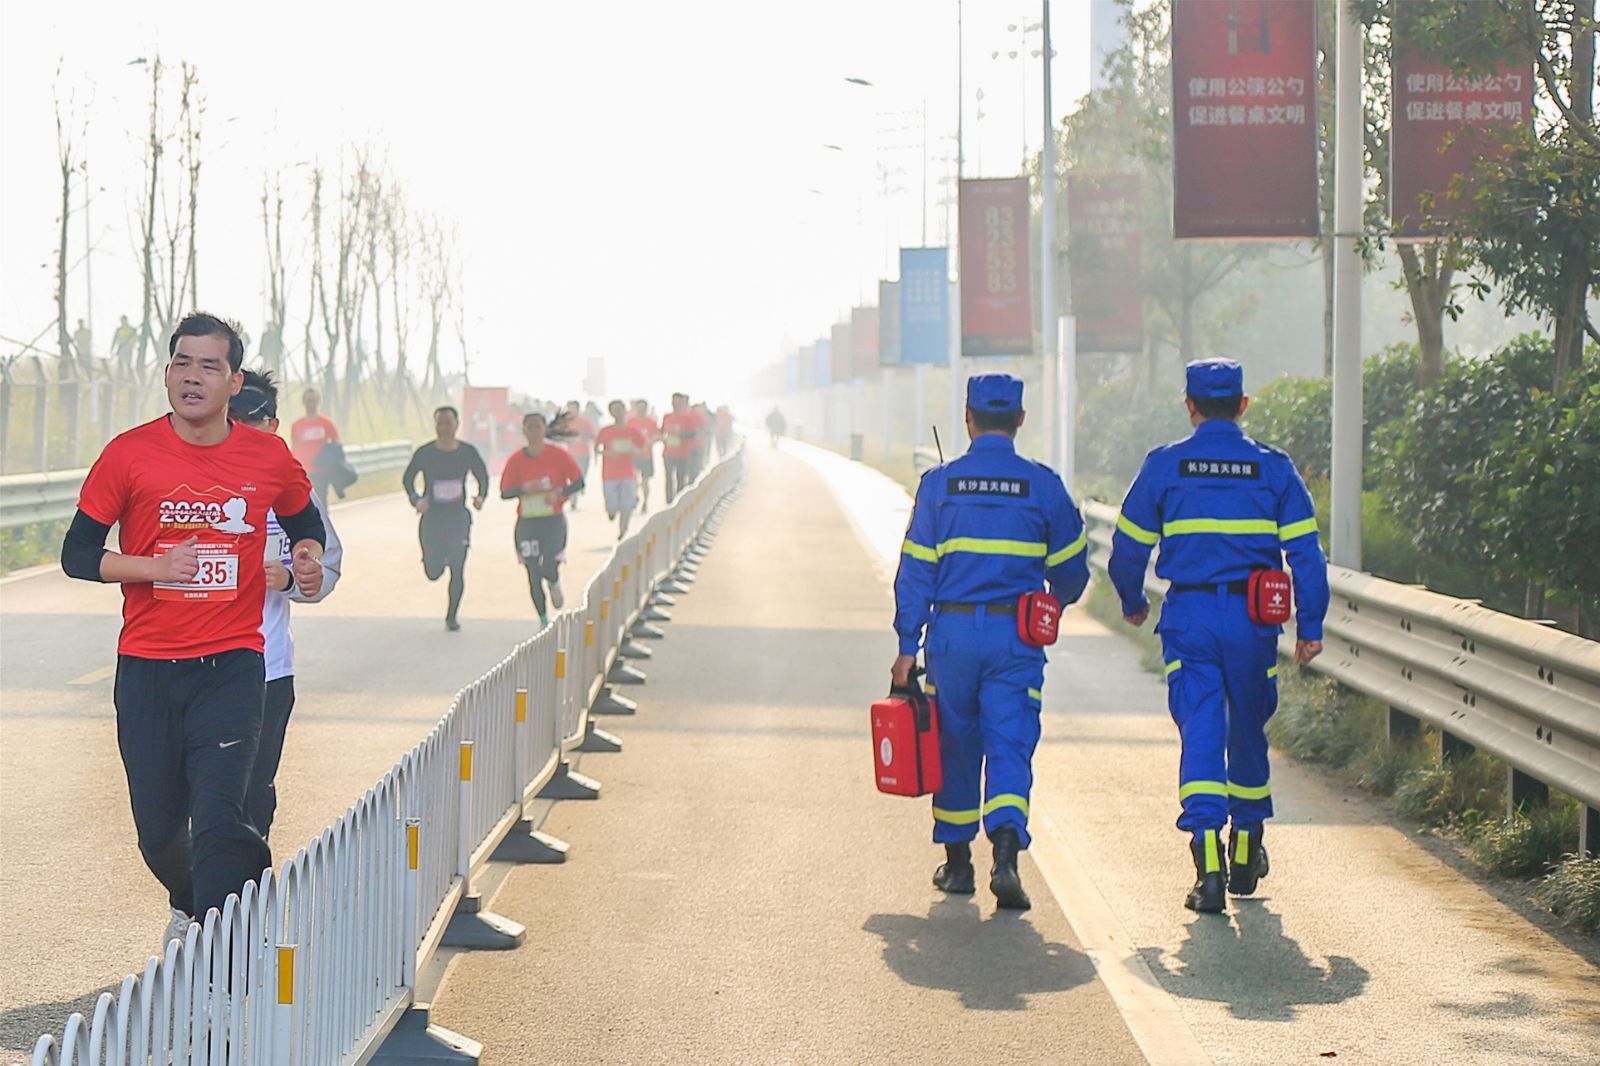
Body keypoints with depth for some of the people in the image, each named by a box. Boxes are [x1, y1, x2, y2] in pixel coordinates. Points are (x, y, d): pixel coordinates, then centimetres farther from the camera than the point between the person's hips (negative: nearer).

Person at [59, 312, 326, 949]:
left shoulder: (269, 458, 2)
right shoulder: (129, 454, -3)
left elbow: (303, 522, 23)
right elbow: (78, 554, 0)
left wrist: (308, 558, 0)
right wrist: (156, 567, -15)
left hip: (232, 663, -1)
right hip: (147, 668, 1)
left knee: (218, 819, -17)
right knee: (157, 829, 11)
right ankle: (189, 905, 42)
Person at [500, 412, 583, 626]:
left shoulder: (558, 455, -3)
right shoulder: (516, 460, 0)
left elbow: (579, 482, -1)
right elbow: (505, 492, 0)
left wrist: (558, 493, -17)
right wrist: (525, 489, -18)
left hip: (554, 521, -2)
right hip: (527, 522, 2)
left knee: (549, 566, -18)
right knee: (533, 575, 3)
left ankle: (554, 583, 20)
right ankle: (543, 620, 18)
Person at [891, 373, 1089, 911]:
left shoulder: (939, 482, -1)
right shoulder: (1043, 484, -1)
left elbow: (916, 570, -1)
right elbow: (1071, 568, 8)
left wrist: (907, 646, 2)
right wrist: (1056, 602, 31)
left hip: (953, 631, 1)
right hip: (1017, 637, -1)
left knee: (955, 746, 14)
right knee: (1009, 747, -3)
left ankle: (957, 862, 24)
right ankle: (1005, 854, -24)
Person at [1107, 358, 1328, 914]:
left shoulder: (1164, 465, 1)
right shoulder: (1274, 467, 3)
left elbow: (1128, 547, 6)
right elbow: (1305, 551, -1)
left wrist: (1133, 603, 24)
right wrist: (1310, 627, 2)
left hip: (1188, 616, -1)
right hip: (1253, 618, 1)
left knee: (1200, 733, -3)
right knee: (1248, 731, 17)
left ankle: (1208, 863, -17)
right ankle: (1246, 852, 30)